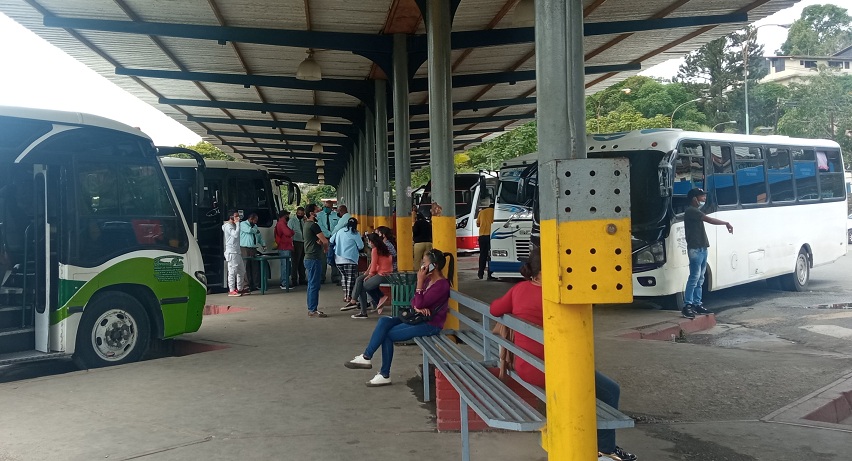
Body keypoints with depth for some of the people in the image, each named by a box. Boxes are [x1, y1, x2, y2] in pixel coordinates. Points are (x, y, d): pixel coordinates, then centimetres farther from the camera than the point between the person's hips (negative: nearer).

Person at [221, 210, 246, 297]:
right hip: (231, 252, -10)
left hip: (237, 252, 10)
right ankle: (231, 291, -6)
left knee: (241, 271, 14)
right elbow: (235, 234, -26)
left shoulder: (234, 225, 19)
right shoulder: (228, 226, -10)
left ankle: (239, 289, 21)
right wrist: (237, 223, -19)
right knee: (232, 271, -9)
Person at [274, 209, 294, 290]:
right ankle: (284, 284, -9)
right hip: (285, 248, -11)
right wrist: (293, 232, -6)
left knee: (286, 266, 15)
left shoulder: (281, 223, 21)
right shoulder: (282, 224, -14)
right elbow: (288, 233, -25)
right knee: (285, 266, -9)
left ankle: (284, 283, 20)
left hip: (283, 248, 11)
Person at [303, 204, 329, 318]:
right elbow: (325, 241, -16)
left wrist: (320, 241, -7)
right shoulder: (313, 225, -16)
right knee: (314, 285, -7)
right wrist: (325, 247, 4)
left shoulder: (306, 224, 16)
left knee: (311, 284, 14)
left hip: (309, 258, 10)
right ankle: (313, 310, -5)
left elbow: (320, 239, 14)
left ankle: (311, 308, 20)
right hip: (314, 258, -10)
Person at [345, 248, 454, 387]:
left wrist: (419, 282, -19)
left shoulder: (441, 285, -18)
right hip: (418, 318, 9)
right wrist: (417, 307, -13)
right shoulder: (428, 279, 10)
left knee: (387, 334, -15)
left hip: (430, 324, -9)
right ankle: (367, 357, -13)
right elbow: (414, 301, 10)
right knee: (384, 321, -10)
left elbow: (420, 304, -21)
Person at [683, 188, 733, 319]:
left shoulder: (696, 211, 22)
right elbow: (710, 220, -16)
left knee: (700, 279, 10)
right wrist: (726, 223, -10)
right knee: (694, 278, -13)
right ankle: (687, 306, -13)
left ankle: (697, 304, 13)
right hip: (695, 249, -10)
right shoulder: (691, 211, -12)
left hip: (702, 248, 10)